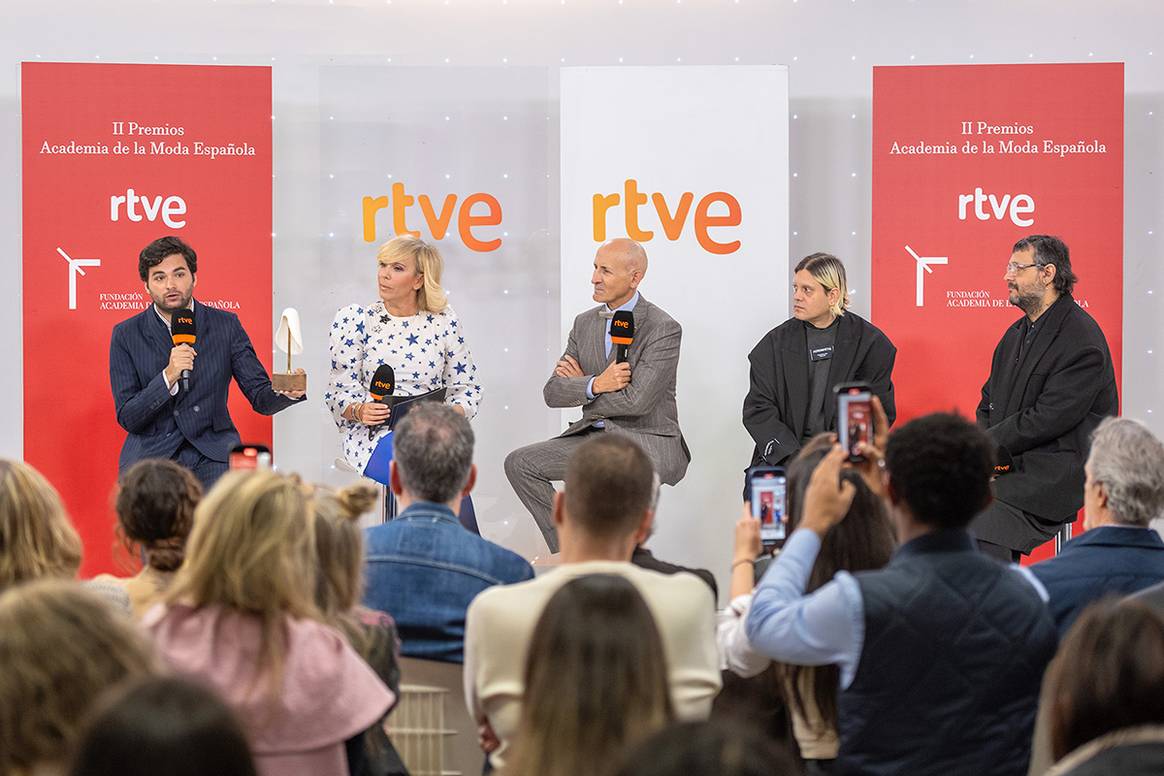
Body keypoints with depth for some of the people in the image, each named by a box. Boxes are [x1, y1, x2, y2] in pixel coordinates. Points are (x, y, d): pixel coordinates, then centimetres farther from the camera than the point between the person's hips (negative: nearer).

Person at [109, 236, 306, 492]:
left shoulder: (225, 325, 6)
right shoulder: (126, 335, 3)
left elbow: (260, 398, 5)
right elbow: (127, 418, -3)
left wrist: (287, 392, -18)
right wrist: (169, 376, -18)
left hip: (212, 455, -1)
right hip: (151, 453, 1)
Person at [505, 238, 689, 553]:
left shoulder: (663, 329, -11)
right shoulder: (585, 323, 9)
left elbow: (637, 400, -20)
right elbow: (552, 392, 3)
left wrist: (580, 388, -5)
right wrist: (595, 385, -19)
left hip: (646, 438, -7)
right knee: (519, 463, -7)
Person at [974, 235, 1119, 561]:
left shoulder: (1082, 339, -11)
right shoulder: (1016, 333, 18)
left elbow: (1050, 417, -18)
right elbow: (989, 401, 21)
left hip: (1059, 470, -8)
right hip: (1012, 464, 8)